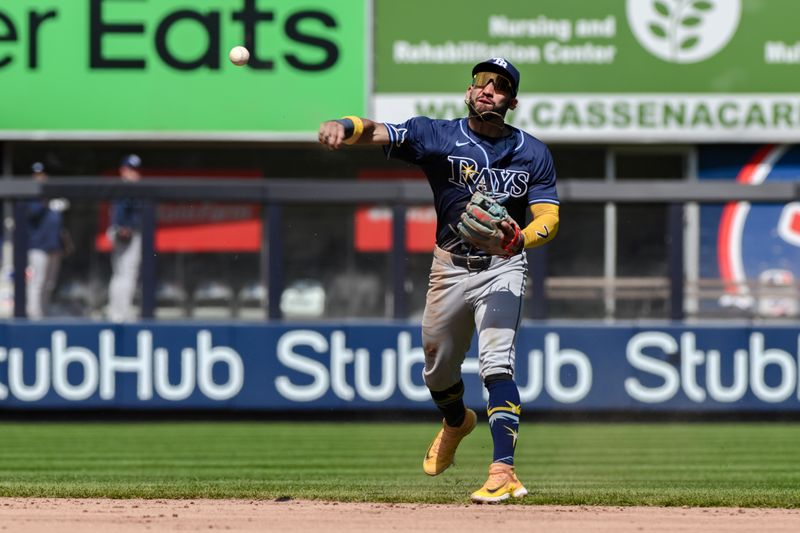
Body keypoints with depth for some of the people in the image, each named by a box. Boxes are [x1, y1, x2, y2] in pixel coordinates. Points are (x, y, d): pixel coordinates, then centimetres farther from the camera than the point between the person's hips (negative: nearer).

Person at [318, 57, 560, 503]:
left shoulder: (533, 154, -1)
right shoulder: (438, 136, -5)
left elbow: (549, 218, -6)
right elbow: (376, 132, -19)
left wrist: (519, 238, -29)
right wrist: (344, 127, -43)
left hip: (503, 268, -2)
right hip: (451, 266, 2)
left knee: (496, 364, -21)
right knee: (438, 371, 15)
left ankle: (504, 473, -28)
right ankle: (457, 422, 51)